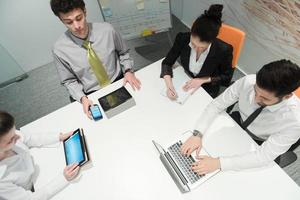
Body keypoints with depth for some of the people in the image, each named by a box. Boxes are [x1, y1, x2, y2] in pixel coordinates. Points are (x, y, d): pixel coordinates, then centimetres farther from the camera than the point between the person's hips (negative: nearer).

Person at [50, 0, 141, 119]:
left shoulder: (107, 30, -10)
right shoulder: (59, 49, -11)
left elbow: (123, 52, 6)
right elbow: (69, 81, 0)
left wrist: (128, 71, -10)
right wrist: (82, 98, -16)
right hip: (92, 96, -2)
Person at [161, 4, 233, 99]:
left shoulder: (223, 50, -27)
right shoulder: (182, 38, -23)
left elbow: (226, 78, -10)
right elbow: (167, 62, -13)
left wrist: (203, 80, -23)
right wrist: (169, 85, -30)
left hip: (207, 90, -2)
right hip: (186, 82, 2)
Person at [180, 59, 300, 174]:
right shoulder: (247, 82, -31)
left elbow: (264, 156, -30)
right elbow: (216, 104, -20)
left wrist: (218, 163, -39)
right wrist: (197, 134, -33)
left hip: (258, 146, -2)